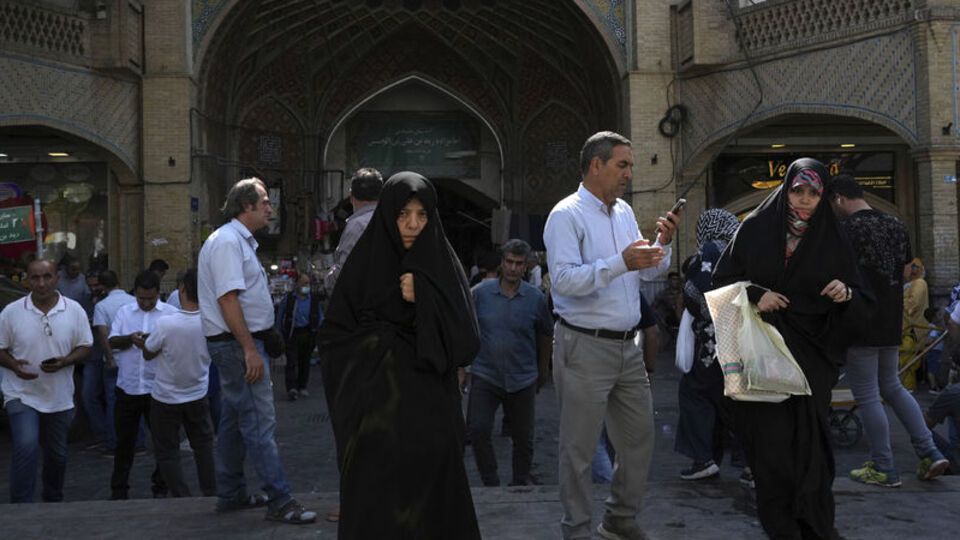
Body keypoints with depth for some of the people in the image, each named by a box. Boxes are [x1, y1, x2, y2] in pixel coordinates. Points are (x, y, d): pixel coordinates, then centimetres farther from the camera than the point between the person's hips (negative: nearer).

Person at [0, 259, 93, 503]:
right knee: (26, 446, -22)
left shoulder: (74, 310, -2)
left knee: (57, 455, 15)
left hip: (60, 397, 3)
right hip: (21, 394, -2)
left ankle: (53, 501, 37)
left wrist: (65, 361, -17)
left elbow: (85, 346, 3)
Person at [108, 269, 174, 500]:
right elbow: (112, 342, 6)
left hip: (157, 387, -2)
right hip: (127, 386, 2)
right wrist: (131, 338, -13)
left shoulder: (171, 313, 3)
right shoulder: (124, 312, 12)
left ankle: (161, 487, 17)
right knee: (125, 440, 9)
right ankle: (119, 489, 18)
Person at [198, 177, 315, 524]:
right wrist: (250, 349, -25)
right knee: (260, 422, -9)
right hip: (237, 343, -11)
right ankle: (279, 501, -7)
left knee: (235, 421, 15)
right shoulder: (227, 241, -15)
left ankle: (230, 494, 24)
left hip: (241, 342, 11)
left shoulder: (239, 241, 18)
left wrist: (262, 336, 20)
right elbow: (227, 299, -23)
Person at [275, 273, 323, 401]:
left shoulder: (314, 299, 8)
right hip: (292, 334, -3)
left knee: (305, 361, 9)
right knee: (291, 362, -10)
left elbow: (320, 317, 11)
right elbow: (280, 316, 6)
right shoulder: (288, 298, 1)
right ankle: (292, 388, -15)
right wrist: (280, 333, 2)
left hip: (307, 334, 3)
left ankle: (302, 387, 20)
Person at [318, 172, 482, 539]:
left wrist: (426, 298, -16)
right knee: (377, 506, 0)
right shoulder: (364, 264, 2)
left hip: (431, 409, 1)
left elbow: (466, 343, -5)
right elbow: (334, 336, 3)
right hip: (377, 410, -1)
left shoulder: (442, 266, 4)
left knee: (431, 502, 1)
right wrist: (380, 338, -10)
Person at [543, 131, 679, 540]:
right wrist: (621, 263, -28)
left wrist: (662, 244, 0)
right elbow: (563, 279, -23)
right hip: (585, 348, -8)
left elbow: (650, 272, 18)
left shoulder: (625, 213, 14)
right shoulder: (567, 215, -10)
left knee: (640, 437, 14)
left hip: (628, 346, 8)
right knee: (579, 448, 1)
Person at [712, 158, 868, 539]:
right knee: (772, 435, -3)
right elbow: (722, 279, 6)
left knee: (809, 435, -1)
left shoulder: (833, 240, 5)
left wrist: (846, 294, -17)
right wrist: (755, 294, -12)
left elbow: (860, 306, 5)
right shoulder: (756, 228, 2)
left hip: (812, 353, 1)